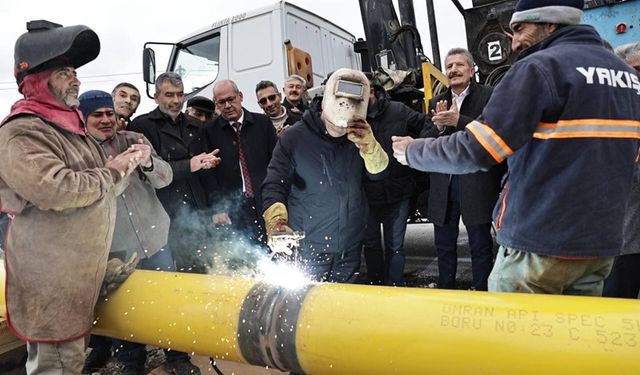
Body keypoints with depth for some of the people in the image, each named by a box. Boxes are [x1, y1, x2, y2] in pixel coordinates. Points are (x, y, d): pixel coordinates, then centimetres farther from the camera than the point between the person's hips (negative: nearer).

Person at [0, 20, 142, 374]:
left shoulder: (72, 127, 17)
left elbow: (98, 190, 20)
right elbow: (55, 190, -30)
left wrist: (122, 164, 1)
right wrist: (111, 173, -15)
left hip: (81, 268, 10)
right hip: (50, 274, -9)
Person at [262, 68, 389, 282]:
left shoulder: (358, 135, -1)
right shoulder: (294, 138, -13)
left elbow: (378, 173, -4)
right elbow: (274, 186, -14)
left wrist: (367, 143, -23)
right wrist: (276, 220, -33)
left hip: (351, 247, 4)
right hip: (308, 249, -4)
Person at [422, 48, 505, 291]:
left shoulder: (489, 96, 0)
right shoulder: (436, 103, 13)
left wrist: (458, 120, -21)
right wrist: (439, 126, -11)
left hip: (476, 184, -4)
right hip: (442, 184, 5)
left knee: (480, 246, 7)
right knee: (444, 245, 15)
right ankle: (445, 291, 30)